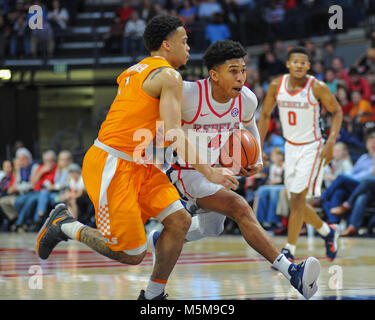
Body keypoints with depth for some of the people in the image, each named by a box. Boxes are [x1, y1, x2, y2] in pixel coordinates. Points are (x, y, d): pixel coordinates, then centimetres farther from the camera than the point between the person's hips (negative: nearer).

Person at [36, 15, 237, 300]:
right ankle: (65, 225, 11)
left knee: (180, 221, 3)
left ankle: (153, 296, 11)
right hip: (111, 166, -10)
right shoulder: (169, 76, -10)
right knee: (132, 254, -6)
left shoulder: (136, 71, 18)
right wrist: (210, 172, -15)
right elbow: (174, 134, -17)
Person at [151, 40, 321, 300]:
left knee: (211, 228, 26)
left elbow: (249, 125, 13)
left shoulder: (246, 100, -11)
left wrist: (256, 159, 2)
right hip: (186, 172, -8)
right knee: (240, 208, -27)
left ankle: (160, 239, 53)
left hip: (215, 168, 8)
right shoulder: (188, 95, -29)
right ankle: (292, 273, -37)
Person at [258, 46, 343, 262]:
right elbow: (265, 115, 8)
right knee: (297, 202, 10)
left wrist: (331, 142, -15)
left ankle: (289, 250, -5)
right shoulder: (277, 86, -5)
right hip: (291, 147, 5)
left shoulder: (317, 88, -16)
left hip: (312, 147, -5)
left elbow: (337, 111, -4)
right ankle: (327, 232, 35)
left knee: (297, 199, -13)